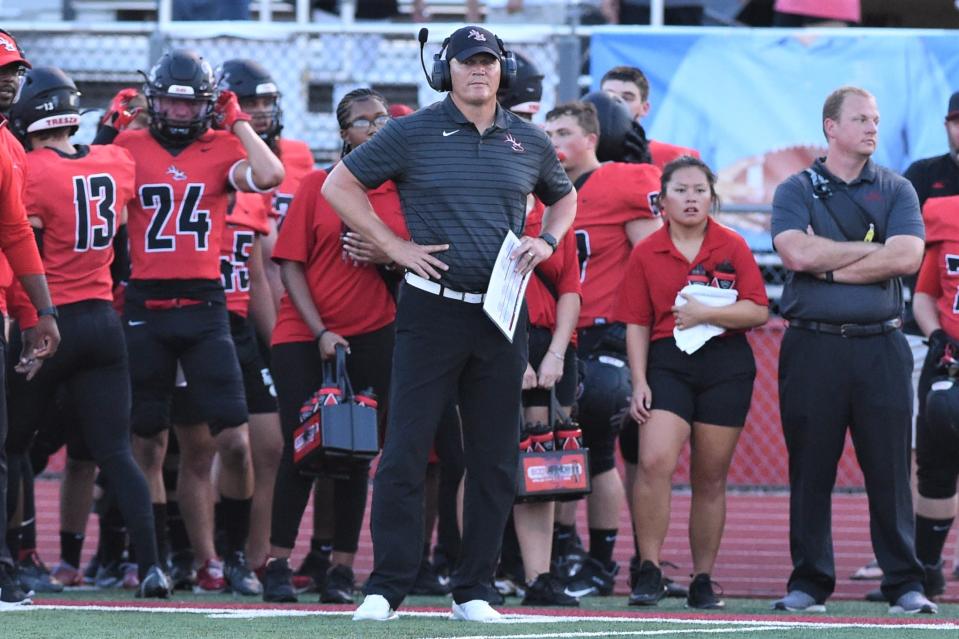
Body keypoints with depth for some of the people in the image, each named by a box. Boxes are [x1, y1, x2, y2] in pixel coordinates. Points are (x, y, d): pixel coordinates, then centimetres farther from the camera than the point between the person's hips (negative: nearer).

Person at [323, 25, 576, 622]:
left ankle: (474, 590, 13)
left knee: (495, 460, 5)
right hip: (432, 310, -3)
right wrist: (395, 246, -4)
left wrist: (546, 242, 7)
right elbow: (340, 185, 2)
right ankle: (387, 587, -4)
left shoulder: (529, 142, 10)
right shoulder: (414, 133, -1)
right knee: (406, 451, -7)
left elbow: (564, 197, 28)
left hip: (502, 314, 3)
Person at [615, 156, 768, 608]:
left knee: (710, 479, 6)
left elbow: (758, 312, -2)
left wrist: (705, 313, -14)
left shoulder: (732, 247, 3)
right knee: (655, 462, -19)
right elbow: (636, 324, 5)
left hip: (726, 367, 1)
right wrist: (639, 383, -3)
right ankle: (649, 572, -12)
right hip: (668, 363, -1)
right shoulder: (646, 253, 4)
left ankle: (703, 580, 16)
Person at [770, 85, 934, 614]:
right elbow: (796, 253, -11)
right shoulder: (796, 191, 8)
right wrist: (870, 251, -4)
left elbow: (907, 257, -6)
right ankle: (808, 583, 8)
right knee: (810, 470, 2)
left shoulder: (896, 191, 11)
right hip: (812, 347, -1)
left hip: (880, 346, 1)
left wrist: (830, 267, -7)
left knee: (889, 468, -1)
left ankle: (905, 584, 3)